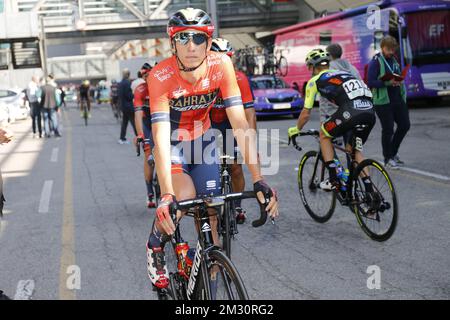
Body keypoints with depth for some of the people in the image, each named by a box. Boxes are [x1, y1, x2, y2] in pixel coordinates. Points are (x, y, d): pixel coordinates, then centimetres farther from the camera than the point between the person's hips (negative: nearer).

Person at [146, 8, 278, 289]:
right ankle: (155, 245, 1)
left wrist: (258, 180, -33)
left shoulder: (221, 65, -25)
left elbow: (240, 125, -26)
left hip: (201, 138, 3)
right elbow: (161, 138, -38)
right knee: (185, 195, -28)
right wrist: (167, 196, -49)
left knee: (210, 212, -3)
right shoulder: (160, 76, -31)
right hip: (172, 141, -3)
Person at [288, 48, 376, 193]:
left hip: (351, 112, -6)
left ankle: (334, 181, 14)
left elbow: (306, 113, 21)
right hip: (370, 112, 6)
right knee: (353, 149, 25)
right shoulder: (343, 73, 35)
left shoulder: (315, 80, 17)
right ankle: (369, 191, 17)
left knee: (324, 135, 21)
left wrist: (296, 130, 40)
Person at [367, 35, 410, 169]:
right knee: (388, 130, -1)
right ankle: (388, 158, 14)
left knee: (405, 125, 7)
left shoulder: (394, 60, 13)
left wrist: (400, 82, 3)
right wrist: (388, 82, -24)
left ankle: (393, 152, 26)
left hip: (397, 99, 7)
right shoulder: (375, 62, -8)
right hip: (383, 102, -7)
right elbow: (371, 83, -15)